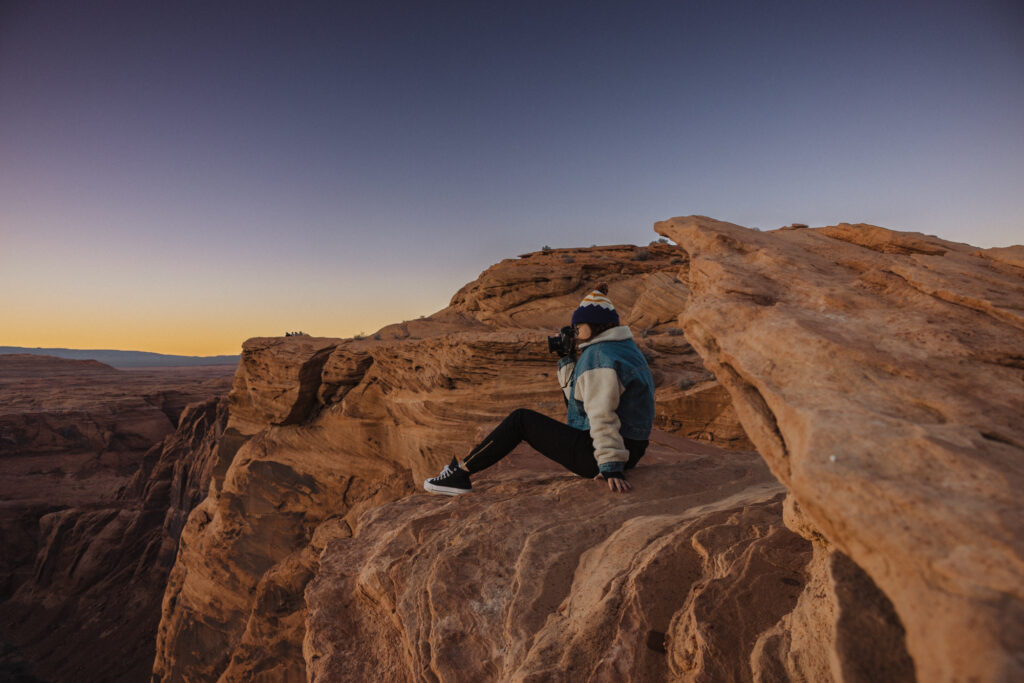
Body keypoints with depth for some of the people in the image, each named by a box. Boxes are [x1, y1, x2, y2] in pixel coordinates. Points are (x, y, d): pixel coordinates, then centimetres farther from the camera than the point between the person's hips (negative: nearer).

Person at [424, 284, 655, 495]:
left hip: (596, 454, -10)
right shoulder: (623, 347, 15)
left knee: (520, 419, -3)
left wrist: (610, 467, -29)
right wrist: (570, 358, 6)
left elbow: (603, 417, -26)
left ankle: (460, 472, 5)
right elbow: (576, 392, 19)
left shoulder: (599, 356, -18)